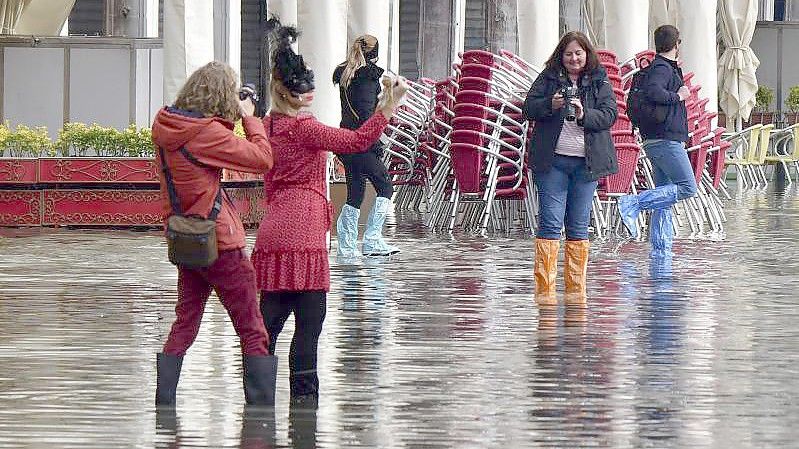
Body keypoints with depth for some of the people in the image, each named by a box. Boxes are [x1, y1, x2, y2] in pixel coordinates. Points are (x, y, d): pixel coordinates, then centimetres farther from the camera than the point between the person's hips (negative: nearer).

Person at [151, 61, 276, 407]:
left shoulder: (164, 125, 3)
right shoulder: (207, 132, -20)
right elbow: (262, 159, -17)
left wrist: (232, 120, 7)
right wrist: (249, 118, -5)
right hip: (219, 240, -7)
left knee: (185, 323, 15)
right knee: (253, 332, 1)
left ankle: (163, 402, 9)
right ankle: (261, 406, 0)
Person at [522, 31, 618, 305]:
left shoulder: (600, 82, 8)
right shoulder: (548, 78, 7)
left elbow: (609, 115, -3)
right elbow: (529, 107, 1)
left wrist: (584, 115, -21)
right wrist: (550, 105, -18)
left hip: (586, 161, 1)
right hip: (553, 160, -1)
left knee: (579, 226, 6)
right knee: (550, 223, -7)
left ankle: (576, 290, 11)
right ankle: (545, 289, -8)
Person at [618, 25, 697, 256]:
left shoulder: (668, 69, 18)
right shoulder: (662, 68, -10)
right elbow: (652, 91, -29)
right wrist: (677, 96, -15)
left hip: (657, 140, 10)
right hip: (666, 139, -10)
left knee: (665, 199, 9)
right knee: (687, 188, -14)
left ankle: (660, 249, 8)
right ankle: (633, 204, -18)